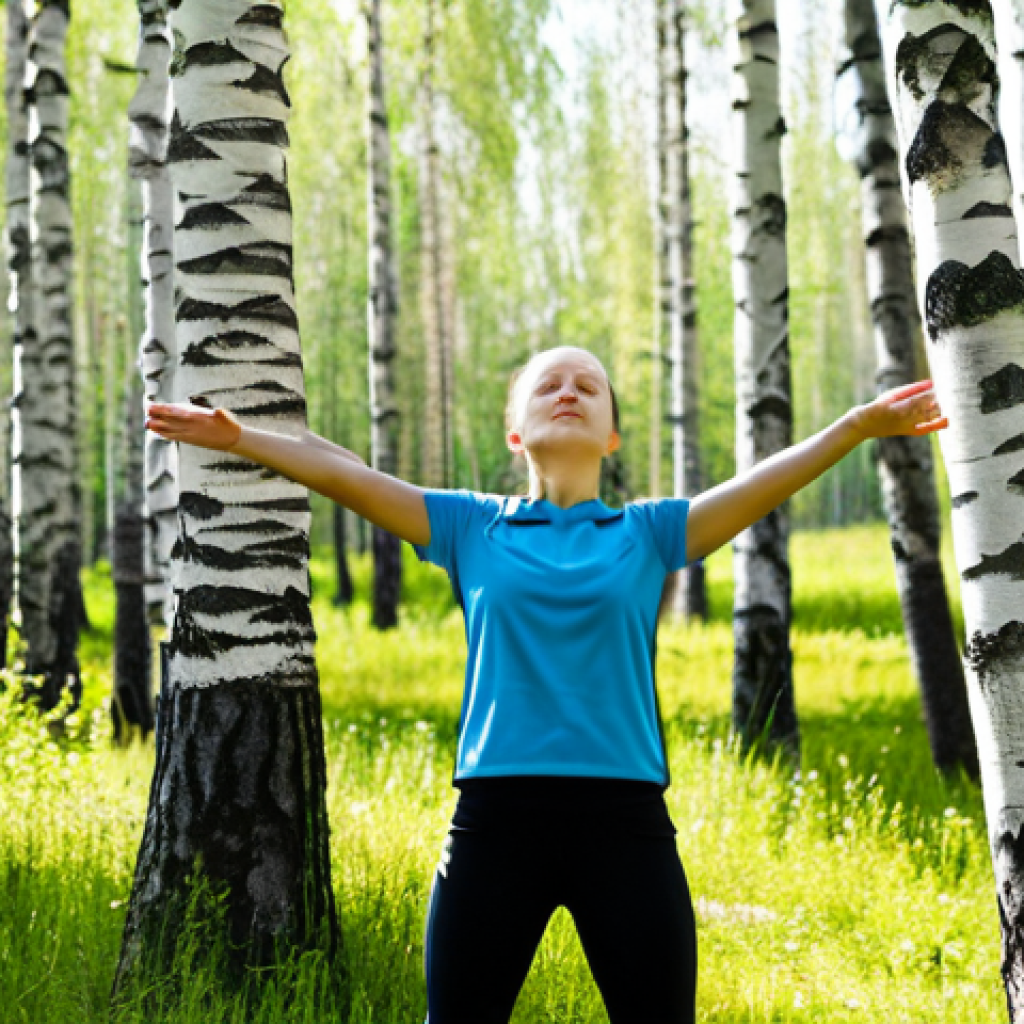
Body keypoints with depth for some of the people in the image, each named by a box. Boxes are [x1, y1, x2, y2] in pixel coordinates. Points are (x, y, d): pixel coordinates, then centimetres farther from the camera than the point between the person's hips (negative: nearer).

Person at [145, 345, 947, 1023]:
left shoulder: (647, 534, 10)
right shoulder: (471, 527, 10)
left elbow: (767, 481, -2)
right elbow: (343, 472, 4)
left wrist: (858, 427, -16)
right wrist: (237, 437, -6)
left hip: (624, 820, 0)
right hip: (497, 817, 0)